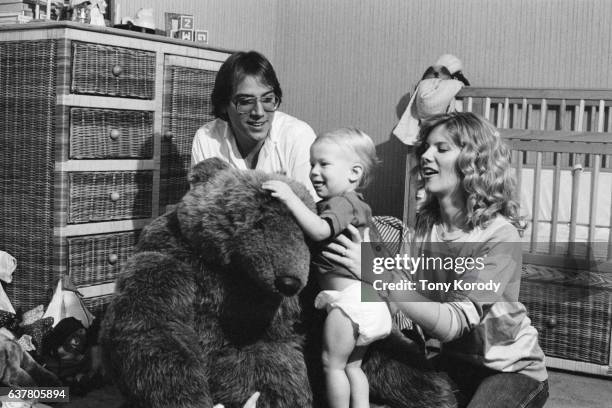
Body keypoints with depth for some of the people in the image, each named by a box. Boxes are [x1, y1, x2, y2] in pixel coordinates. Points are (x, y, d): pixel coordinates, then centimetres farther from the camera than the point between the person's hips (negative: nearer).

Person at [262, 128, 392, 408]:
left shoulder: (342, 203, -14)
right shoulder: (354, 204, 18)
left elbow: (319, 231, -32)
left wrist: (290, 198, -32)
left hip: (349, 298, -10)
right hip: (365, 297, 10)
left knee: (332, 363, 3)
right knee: (352, 365, 20)